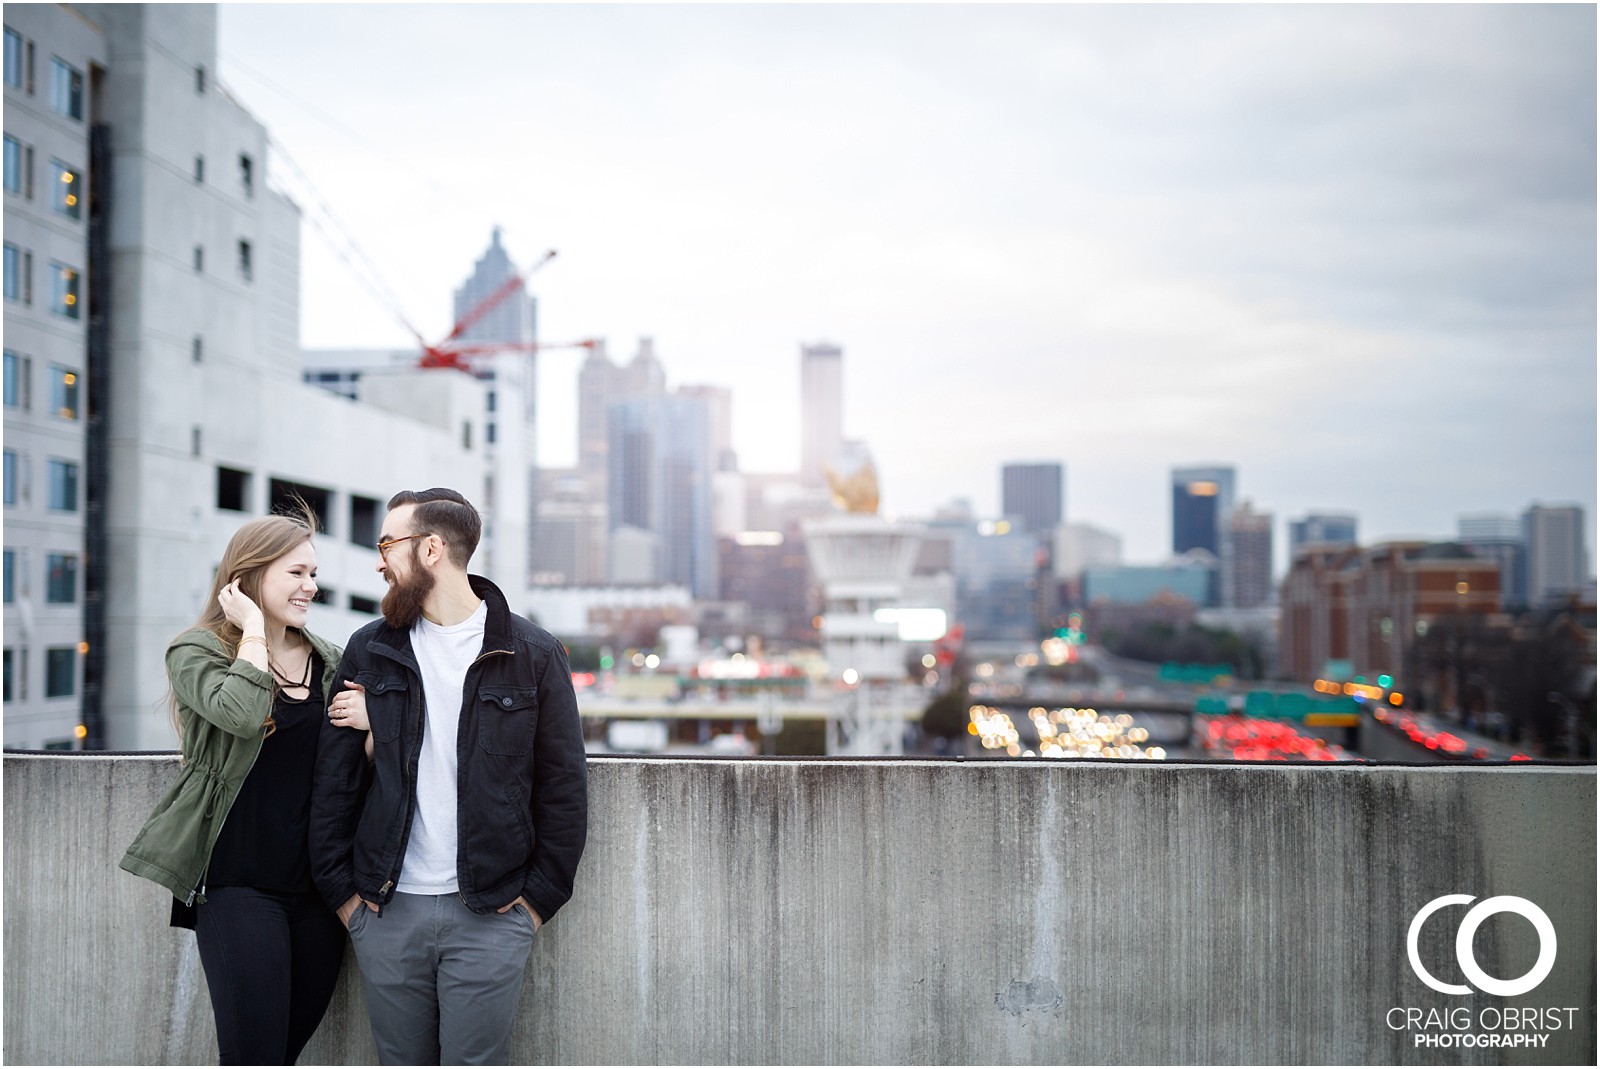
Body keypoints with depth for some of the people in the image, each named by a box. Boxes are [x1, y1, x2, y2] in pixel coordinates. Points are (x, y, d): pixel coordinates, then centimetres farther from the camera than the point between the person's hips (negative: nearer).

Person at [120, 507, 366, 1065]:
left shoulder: (329, 660, 12)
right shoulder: (196, 652, -2)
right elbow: (242, 714, -24)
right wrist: (253, 630, -10)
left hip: (316, 887, 5)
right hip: (240, 887, -5)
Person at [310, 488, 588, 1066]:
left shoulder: (532, 654, 0)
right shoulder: (369, 650, 7)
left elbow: (564, 786, 2)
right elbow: (333, 778, 9)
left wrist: (539, 897, -3)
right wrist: (341, 889, 2)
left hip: (489, 915, -2)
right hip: (386, 913, 3)